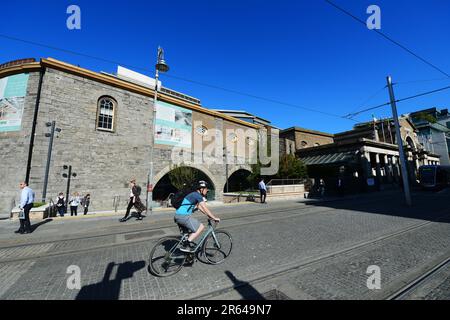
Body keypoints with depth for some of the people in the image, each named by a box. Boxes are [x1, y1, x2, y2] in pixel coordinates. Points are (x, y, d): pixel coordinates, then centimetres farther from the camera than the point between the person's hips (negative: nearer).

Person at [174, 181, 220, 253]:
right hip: (183, 216, -10)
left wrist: (209, 216, 21)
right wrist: (214, 218, -6)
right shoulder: (198, 195, -11)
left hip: (178, 216, 10)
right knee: (201, 227, -5)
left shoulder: (194, 195, 19)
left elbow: (200, 207, 24)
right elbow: (205, 209, -14)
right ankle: (185, 246, -4)